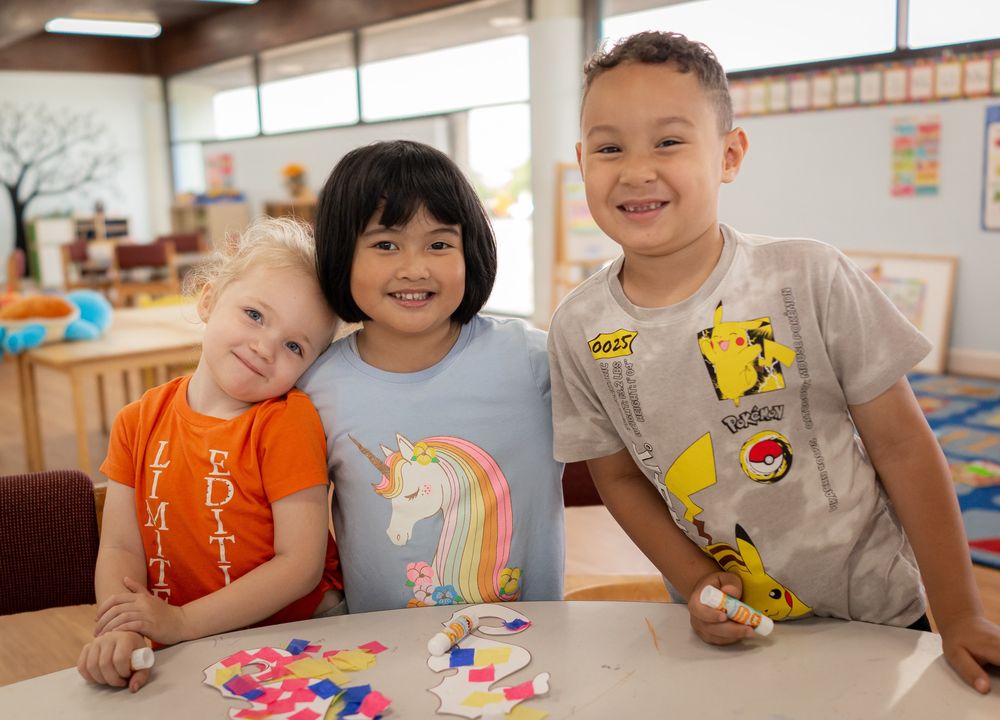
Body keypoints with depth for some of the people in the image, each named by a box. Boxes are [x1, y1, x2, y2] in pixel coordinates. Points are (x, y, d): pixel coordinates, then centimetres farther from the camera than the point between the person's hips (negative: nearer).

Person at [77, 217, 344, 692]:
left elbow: (302, 563, -15)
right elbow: (120, 548, -1)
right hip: (183, 660, 0)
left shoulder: (287, 420, -11)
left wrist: (180, 622, -19)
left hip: (293, 641, 0)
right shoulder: (139, 422, 3)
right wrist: (120, 632, -20)